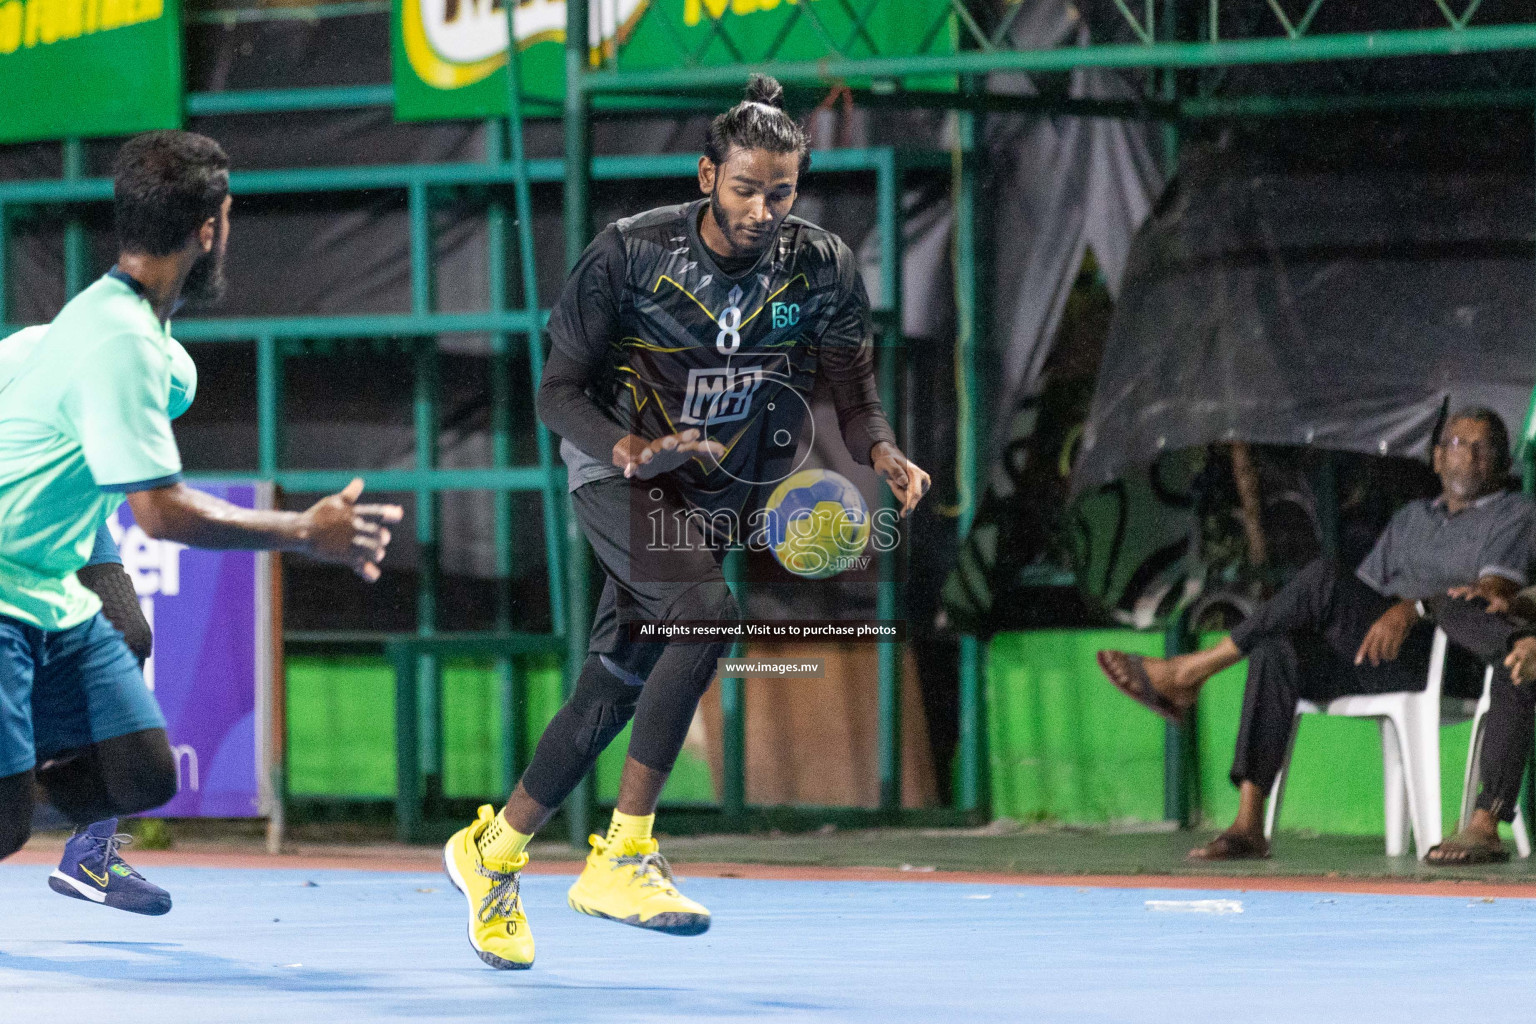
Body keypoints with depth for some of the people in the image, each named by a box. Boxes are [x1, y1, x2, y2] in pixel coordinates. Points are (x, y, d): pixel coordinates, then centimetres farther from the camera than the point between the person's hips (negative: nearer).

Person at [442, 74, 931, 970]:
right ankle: (624, 858, -27)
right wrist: (632, 449, -29)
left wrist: (883, 452, -26)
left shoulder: (822, 267, -7)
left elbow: (855, 389, -3)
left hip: (719, 495, 4)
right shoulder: (632, 252, -14)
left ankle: (493, 850, 26)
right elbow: (560, 391, -10)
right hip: (620, 472, -4)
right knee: (707, 611, -31)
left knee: (612, 695, 4)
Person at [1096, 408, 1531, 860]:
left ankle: (1187, 675, -18)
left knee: (1325, 579, -27)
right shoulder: (1411, 517, 31)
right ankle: (1248, 825, -30)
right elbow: (1367, 587, 27)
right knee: (1276, 650, -24)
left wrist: (1410, 608, -26)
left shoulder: (1513, 515, 9)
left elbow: (1497, 590, -10)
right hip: (1373, 663, 7)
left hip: (1452, 661, -7)